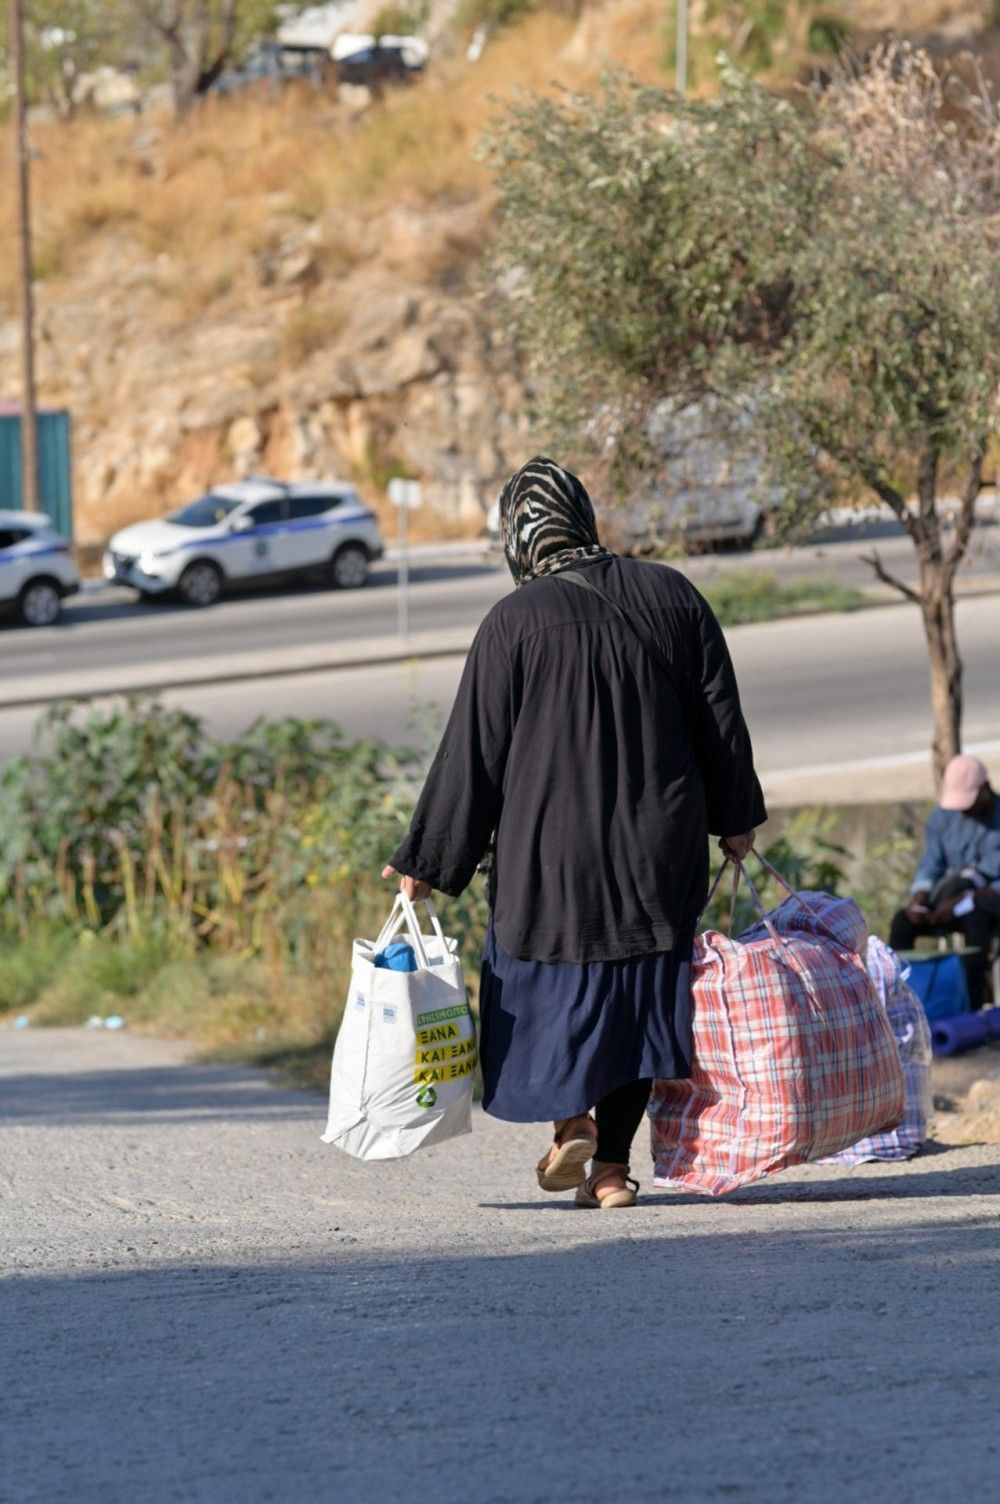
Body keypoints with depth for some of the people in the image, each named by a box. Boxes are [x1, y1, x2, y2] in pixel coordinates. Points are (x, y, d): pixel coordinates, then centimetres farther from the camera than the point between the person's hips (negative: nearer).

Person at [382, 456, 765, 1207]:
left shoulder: (516, 621, -10)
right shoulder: (671, 596, 1)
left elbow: (474, 750, -8)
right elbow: (721, 718, 8)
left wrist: (429, 859, 1)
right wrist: (734, 817, 22)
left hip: (552, 848, -3)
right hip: (660, 848, 3)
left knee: (548, 983, 15)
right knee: (639, 993, 11)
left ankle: (570, 1117, -3)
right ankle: (612, 1165, 9)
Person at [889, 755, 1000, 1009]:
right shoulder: (943, 817, 5)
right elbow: (931, 865, 6)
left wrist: (964, 901, -26)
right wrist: (919, 898, -15)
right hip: (951, 899, 5)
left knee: (976, 920, -39)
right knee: (902, 921, -19)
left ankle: (972, 1005, -41)